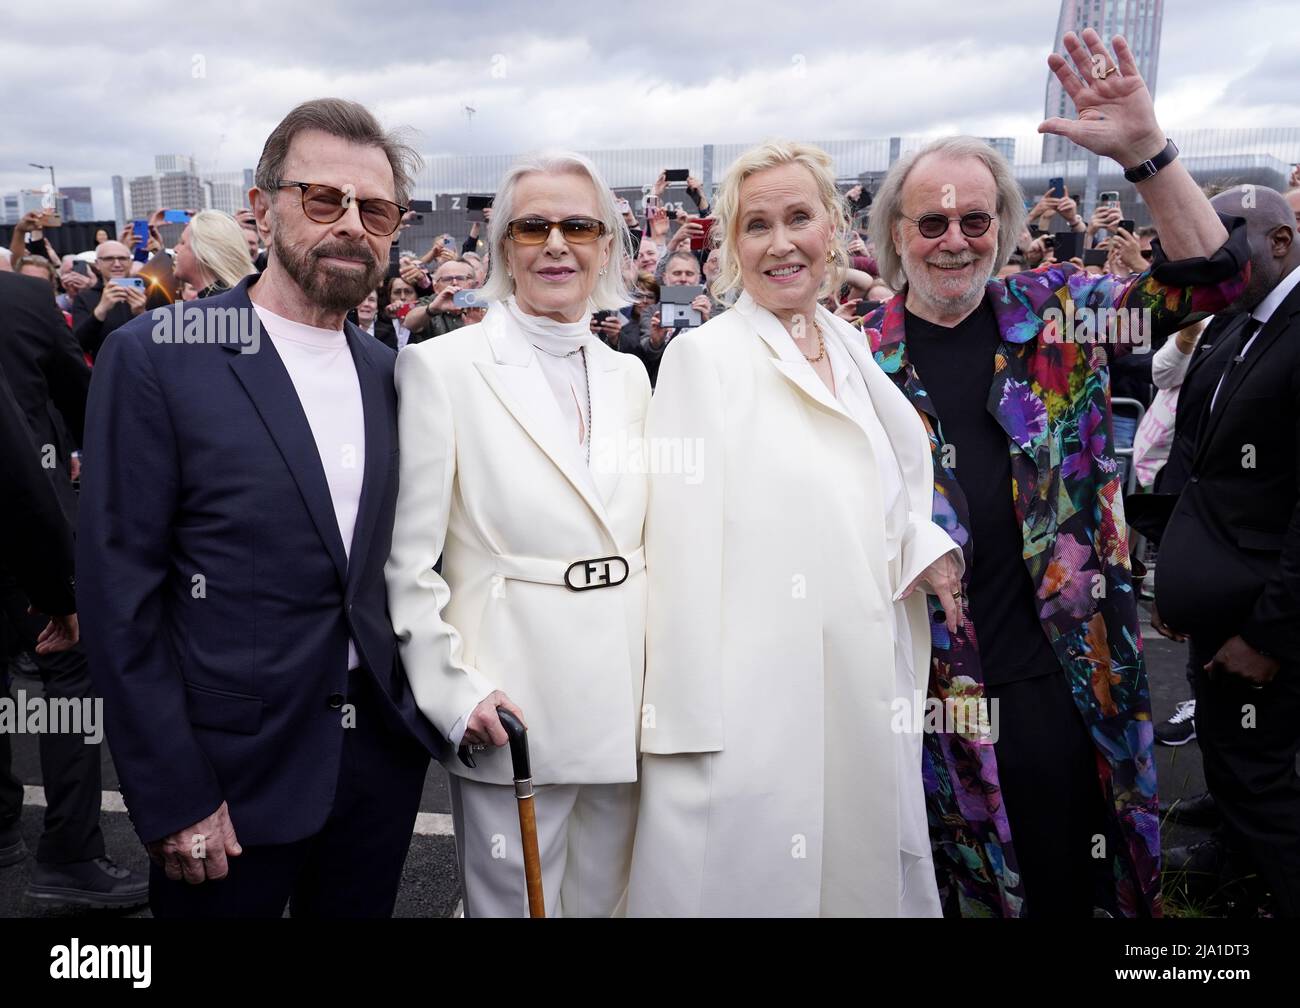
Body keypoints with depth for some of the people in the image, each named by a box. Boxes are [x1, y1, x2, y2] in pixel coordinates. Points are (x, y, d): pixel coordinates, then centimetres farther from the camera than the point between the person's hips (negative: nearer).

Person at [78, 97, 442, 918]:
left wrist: (435, 703, 3)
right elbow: (119, 593, -10)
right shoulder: (155, 358, -9)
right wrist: (171, 800, -12)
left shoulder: (388, 374, 6)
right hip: (234, 773, -4)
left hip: (382, 754, 5)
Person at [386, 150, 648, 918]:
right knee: (511, 901, 10)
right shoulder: (441, 368, -7)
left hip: (625, 701, 5)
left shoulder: (628, 375, 9)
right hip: (511, 707, -4)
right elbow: (407, 561, -8)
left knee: (607, 898, 18)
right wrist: (456, 691, -14)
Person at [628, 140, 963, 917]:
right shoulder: (704, 356, -8)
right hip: (755, 706, -6)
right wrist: (692, 720, -15)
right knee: (756, 881, 3)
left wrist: (923, 548, 1)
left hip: (865, 694, 6)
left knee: (869, 873, 16)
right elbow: (685, 546, -12)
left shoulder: (853, 349, 10)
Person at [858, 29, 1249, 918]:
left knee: (1066, 876, 15)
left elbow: (1209, 277, -9)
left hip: (1063, 667, 1)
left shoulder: (1056, 311, 1)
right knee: (957, 879, 15)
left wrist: (1144, 152, -21)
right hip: (931, 674, 0)